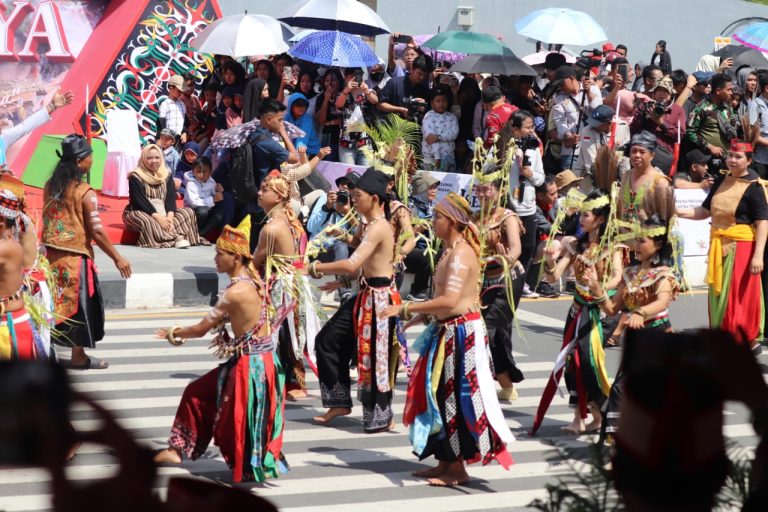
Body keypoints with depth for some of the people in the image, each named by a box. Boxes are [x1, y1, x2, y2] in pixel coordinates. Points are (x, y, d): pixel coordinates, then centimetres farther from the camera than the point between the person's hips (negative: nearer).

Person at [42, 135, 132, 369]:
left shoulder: (50, 186, 4)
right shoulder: (85, 192, -16)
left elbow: (49, 220, 11)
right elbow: (96, 231, -15)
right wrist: (117, 258, -7)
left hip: (51, 253, 6)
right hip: (75, 258, -6)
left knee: (51, 302, 14)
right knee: (79, 305, 6)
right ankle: (78, 357, 14)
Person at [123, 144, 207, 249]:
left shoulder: (167, 175, 7)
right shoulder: (135, 177, -8)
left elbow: (171, 197, -2)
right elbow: (140, 201, -17)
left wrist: (170, 215, -21)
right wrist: (157, 216, -28)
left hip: (163, 213, 6)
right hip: (139, 212, -6)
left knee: (188, 212, -11)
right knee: (147, 221, -40)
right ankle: (177, 237, -46)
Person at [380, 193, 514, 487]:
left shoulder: (460, 253, -19)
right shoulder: (452, 250, 13)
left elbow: (449, 300, -29)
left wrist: (406, 309, -27)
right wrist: (420, 315, 14)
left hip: (462, 332, -10)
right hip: (448, 331, 10)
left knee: (456, 398, -3)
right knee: (440, 396, 13)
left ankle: (457, 469, 4)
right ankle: (445, 462, 22)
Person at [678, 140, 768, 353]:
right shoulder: (721, 183, 10)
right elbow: (704, 211, 15)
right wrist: (678, 212, 1)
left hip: (741, 246, -7)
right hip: (719, 247, 7)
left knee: (739, 296, -5)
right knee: (719, 295, 12)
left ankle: (748, 341, 6)